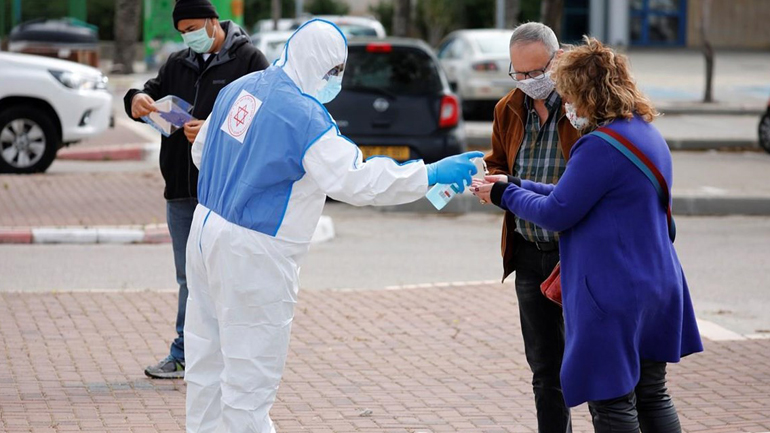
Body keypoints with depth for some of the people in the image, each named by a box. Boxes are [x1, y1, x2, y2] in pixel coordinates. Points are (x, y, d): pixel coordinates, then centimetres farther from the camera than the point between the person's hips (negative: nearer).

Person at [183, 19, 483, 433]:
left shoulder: (239, 88, 5)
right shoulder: (304, 115, -20)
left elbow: (202, 151, 17)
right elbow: (357, 180, -23)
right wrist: (431, 175, -17)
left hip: (208, 228, 9)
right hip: (252, 253, -9)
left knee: (207, 358, 18)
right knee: (251, 375, 0)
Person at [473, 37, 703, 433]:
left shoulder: (601, 146, -20)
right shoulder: (649, 134, 11)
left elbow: (557, 213, -14)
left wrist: (504, 195, 1)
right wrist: (516, 186, 15)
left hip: (614, 295, -9)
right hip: (657, 287, 9)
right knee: (652, 396, 16)